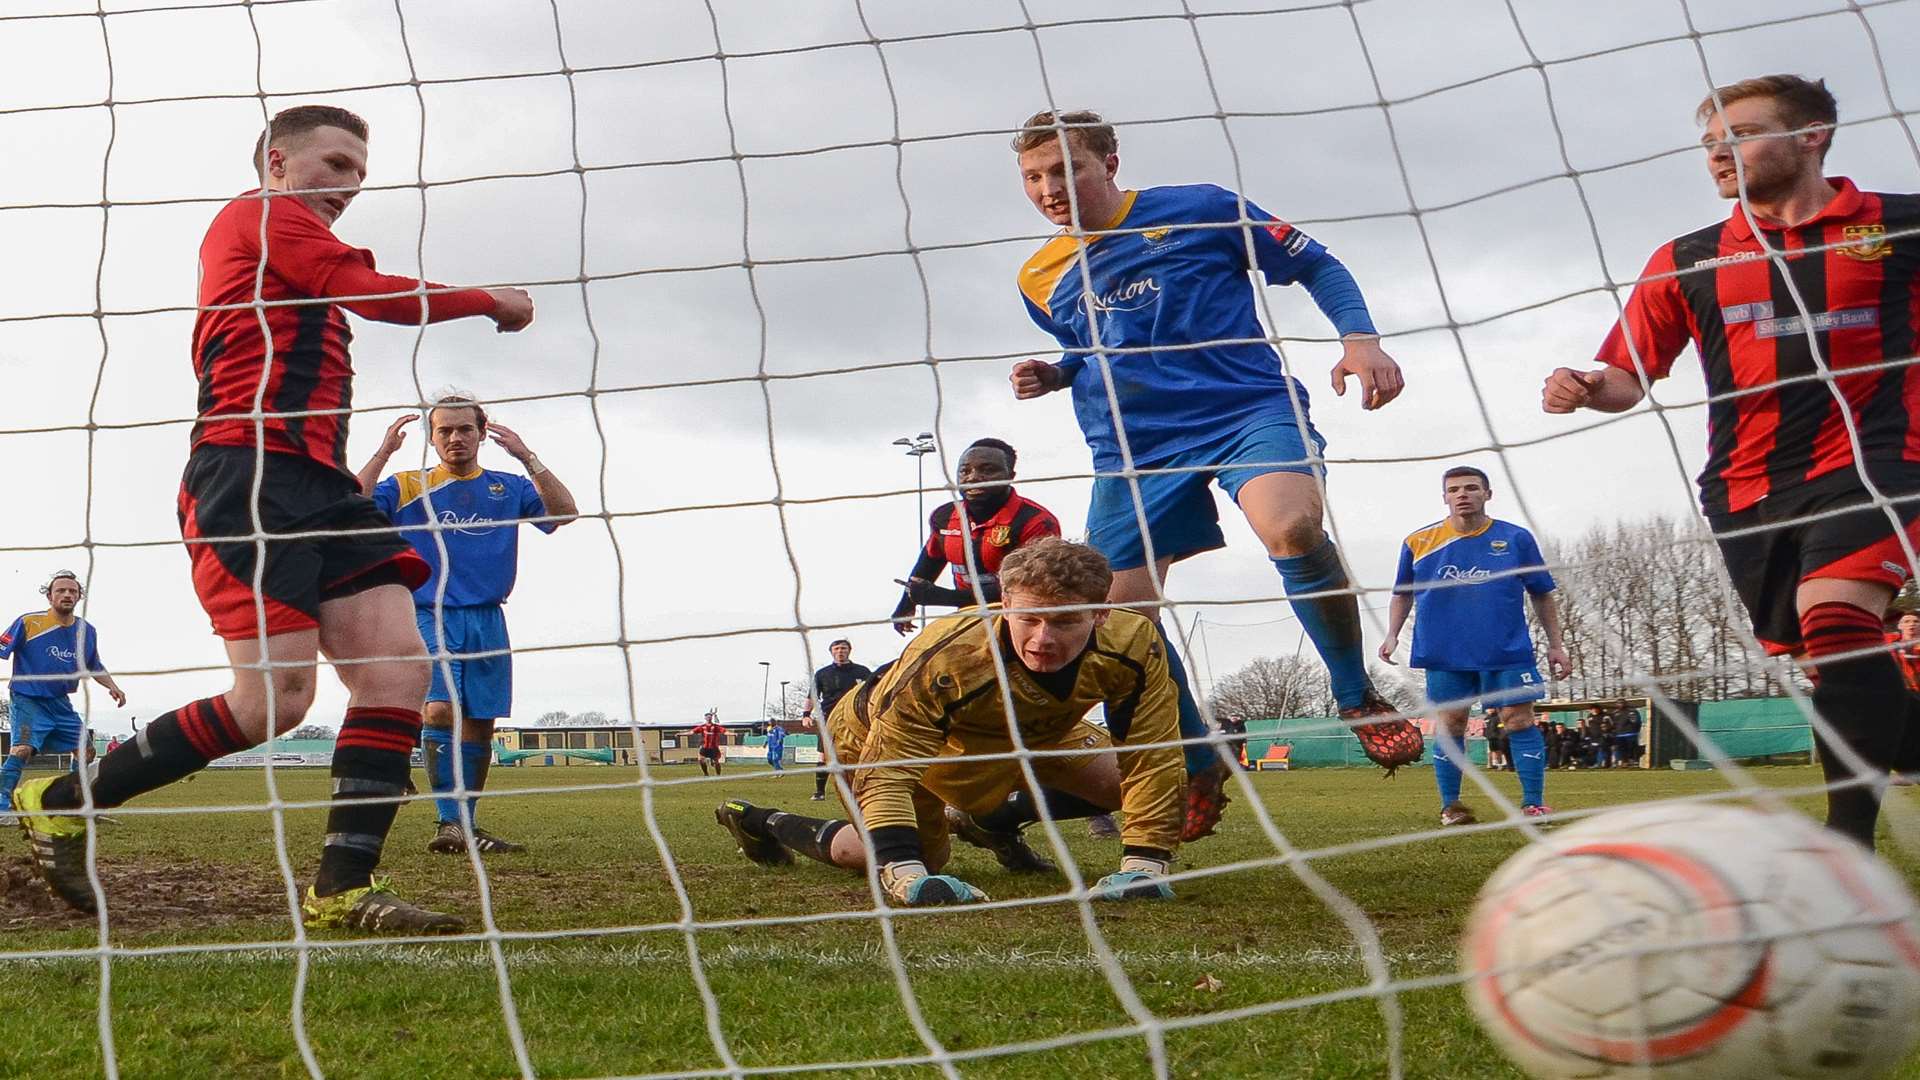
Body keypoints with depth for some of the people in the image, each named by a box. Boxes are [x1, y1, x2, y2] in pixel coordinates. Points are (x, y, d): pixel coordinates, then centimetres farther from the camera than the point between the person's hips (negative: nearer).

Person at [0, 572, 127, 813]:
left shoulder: (87, 631, 4)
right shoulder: (28, 623, -13)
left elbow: (95, 667, 18)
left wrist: (112, 686, 4)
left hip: (61, 703, 6)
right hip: (27, 700, -6)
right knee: (23, 748, -25)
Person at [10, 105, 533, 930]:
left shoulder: (289, 251, 31)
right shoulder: (263, 212, 3)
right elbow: (379, 296, -8)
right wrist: (490, 300, 5)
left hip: (315, 481, 10)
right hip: (252, 473, -10)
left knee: (398, 665, -7)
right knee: (274, 700, -15)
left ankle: (342, 891, -8)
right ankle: (60, 802, 4)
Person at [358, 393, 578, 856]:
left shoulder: (508, 488, 14)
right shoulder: (407, 486, 10)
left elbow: (564, 513, -1)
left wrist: (526, 457, -9)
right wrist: (384, 453, -11)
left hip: (487, 620, 3)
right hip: (429, 616, -3)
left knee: (479, 724, 2)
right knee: (440, 709, -22)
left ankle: (467, 828, 12)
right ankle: (450, 821, -23)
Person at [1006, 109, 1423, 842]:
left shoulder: (1203, 210, -2)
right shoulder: (1040, 280, 12)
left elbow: (1315, 266, 6)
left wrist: (1360, 339, -10)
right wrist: (1053, 377, 7)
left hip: (1248, 407, -4)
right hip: (1134, 448, 5)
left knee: (1291, 527, -35)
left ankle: (1358, 698, -11)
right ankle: (1198, 769, 20)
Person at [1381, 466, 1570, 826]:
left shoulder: (1516, 539, 3)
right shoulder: (1419, 542, 4)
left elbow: (1542, 595, 10)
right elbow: (1403, 594, 16)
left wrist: (1556, 645, 8)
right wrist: (1392, 635, 3)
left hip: (1508, 651, -1)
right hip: (1444, 654, 1)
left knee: (1520, 721, -5)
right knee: (1450, 726, 2)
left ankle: (1533, 804, 1)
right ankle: (1450, 806, 11)